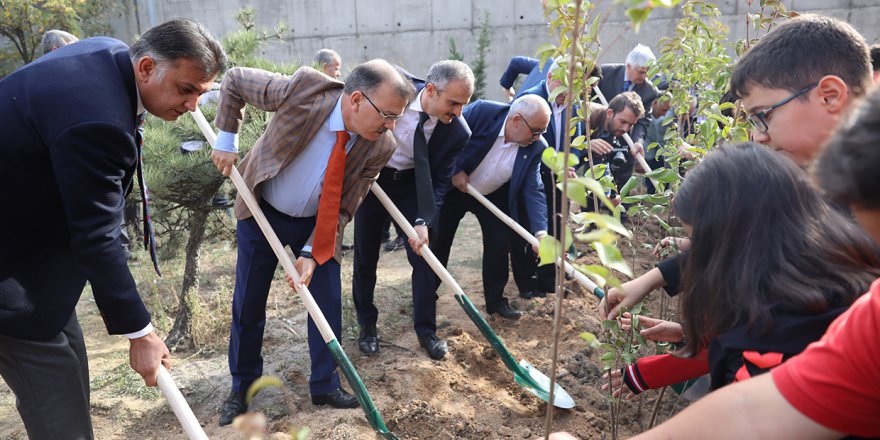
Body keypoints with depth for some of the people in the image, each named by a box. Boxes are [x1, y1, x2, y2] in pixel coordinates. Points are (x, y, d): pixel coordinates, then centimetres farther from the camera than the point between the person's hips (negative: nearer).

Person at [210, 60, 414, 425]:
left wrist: (312, 253, -22)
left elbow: (343, 208, -13)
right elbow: (234, 80, -14)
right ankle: (241, 388, 28)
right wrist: (227, 140, -14)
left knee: (328, 301, 2)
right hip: (262, 213, -1)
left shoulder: (379, 147, -21)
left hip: (318, 222, 2)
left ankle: (325, 385, 24)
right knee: (247, 303, 7)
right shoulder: (303, 90, -31)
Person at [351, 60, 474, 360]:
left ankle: (426, 330, 17)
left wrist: (424, 222, -29)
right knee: (365, 257, 6)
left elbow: (439, 181, -15)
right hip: (371, 177, 0)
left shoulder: (458, 132, -23)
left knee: (424, 255, -2)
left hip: (413, 185, 0)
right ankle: (367, 326, 24)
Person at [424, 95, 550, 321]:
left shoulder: (536, 147, -19)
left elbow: (534, 190, -21)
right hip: (453, 186, -2)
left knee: (499, 243, -3)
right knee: (438, 241, 5)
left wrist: (540, 232, -31)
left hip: (493, 196, 2)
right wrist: (455, 171, -23)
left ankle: (495, 299, 17)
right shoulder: (481, 111, -28)